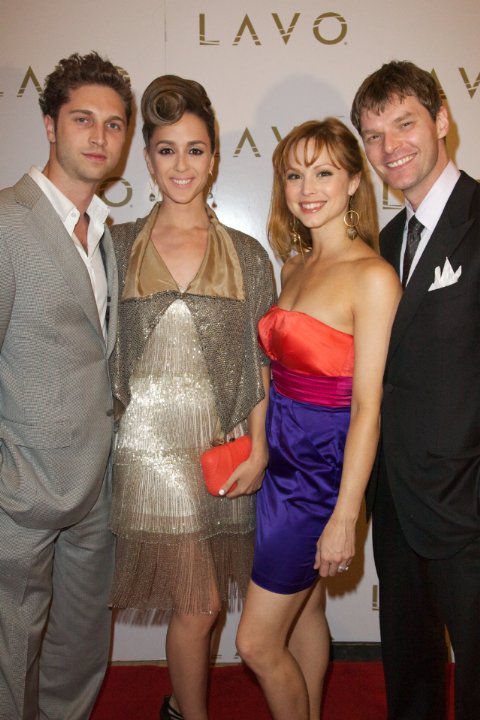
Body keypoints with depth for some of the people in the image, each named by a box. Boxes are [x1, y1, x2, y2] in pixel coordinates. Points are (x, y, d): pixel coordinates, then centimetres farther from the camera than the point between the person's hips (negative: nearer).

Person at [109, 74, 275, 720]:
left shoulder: (247, 255, 6)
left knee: (198, 602, 13)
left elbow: (260, 359, 5)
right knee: (196, 605, 0)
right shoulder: (119, 245, 5)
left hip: (226, 443, 2)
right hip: (152, 441, -1)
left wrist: (258, 447, -3)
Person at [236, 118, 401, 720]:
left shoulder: (372, 276, -16)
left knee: (258, 642, 4)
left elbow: (367, 407, -18)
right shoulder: (297, 264, 8)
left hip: (321, 467, -7)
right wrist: (256, 451, 9)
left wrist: (344, 517, -17)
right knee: (305, 611, 23)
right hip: (283, 457, 7)